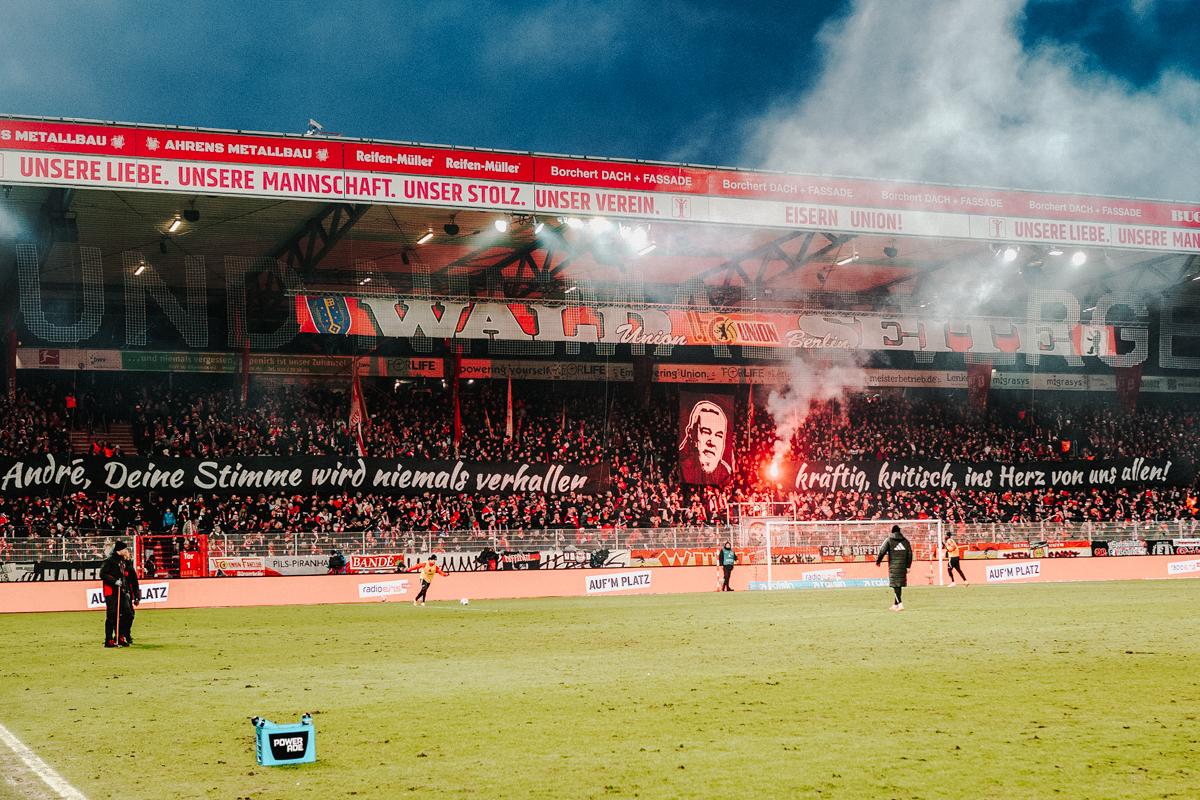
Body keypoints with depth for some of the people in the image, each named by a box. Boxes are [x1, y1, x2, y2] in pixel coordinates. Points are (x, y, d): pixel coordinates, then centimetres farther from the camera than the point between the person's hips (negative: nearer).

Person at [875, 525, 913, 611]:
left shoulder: (889, 540, -1)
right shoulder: (905, 541, 10)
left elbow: (882, 551, -5)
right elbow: (910, 553, 9)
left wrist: (878, 561, 9)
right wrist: (908, 566, 12)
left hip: (893, 566, -4)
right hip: (902, 566, 4)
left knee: (896, 586, -6)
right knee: (899, 586, 12)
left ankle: (900, 604, -20)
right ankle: (895, 604, 20)